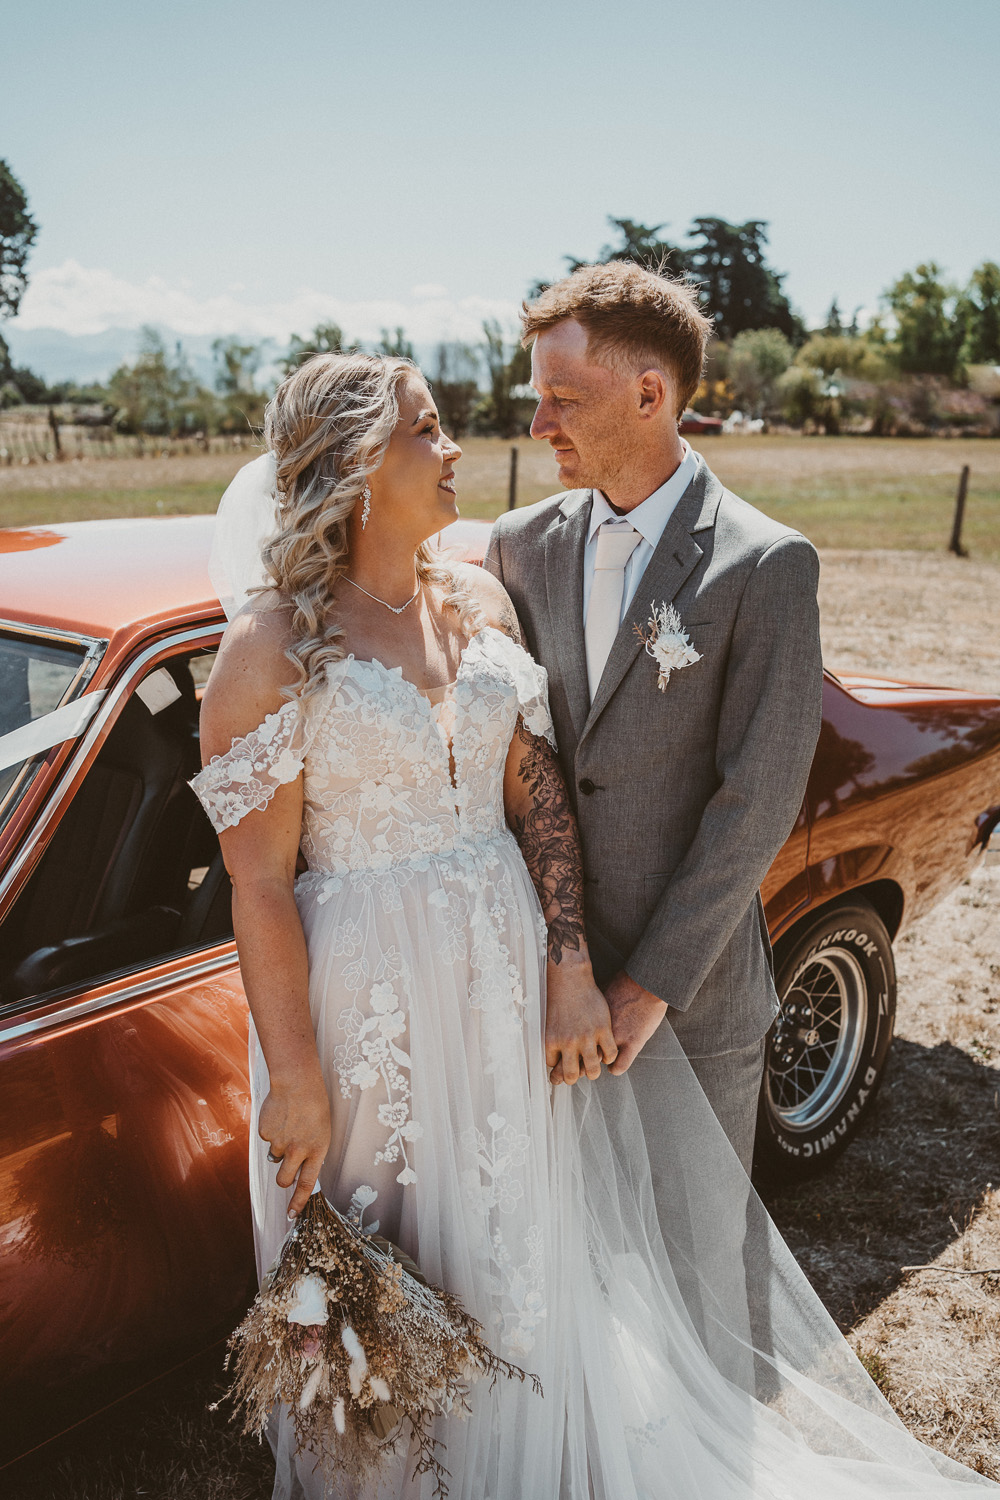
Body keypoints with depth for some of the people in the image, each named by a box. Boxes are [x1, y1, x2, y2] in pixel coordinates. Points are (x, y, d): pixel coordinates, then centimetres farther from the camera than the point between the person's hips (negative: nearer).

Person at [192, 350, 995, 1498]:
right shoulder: (272, 649, -15)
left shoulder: (479, 603, 1)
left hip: (506, 980, 5)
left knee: (519, 1253, 23)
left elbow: (537, 794, 1)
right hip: (367, 1002, -5)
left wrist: (570, 974, -5)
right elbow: (259, 884, -14)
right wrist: (295, 1079, -12)